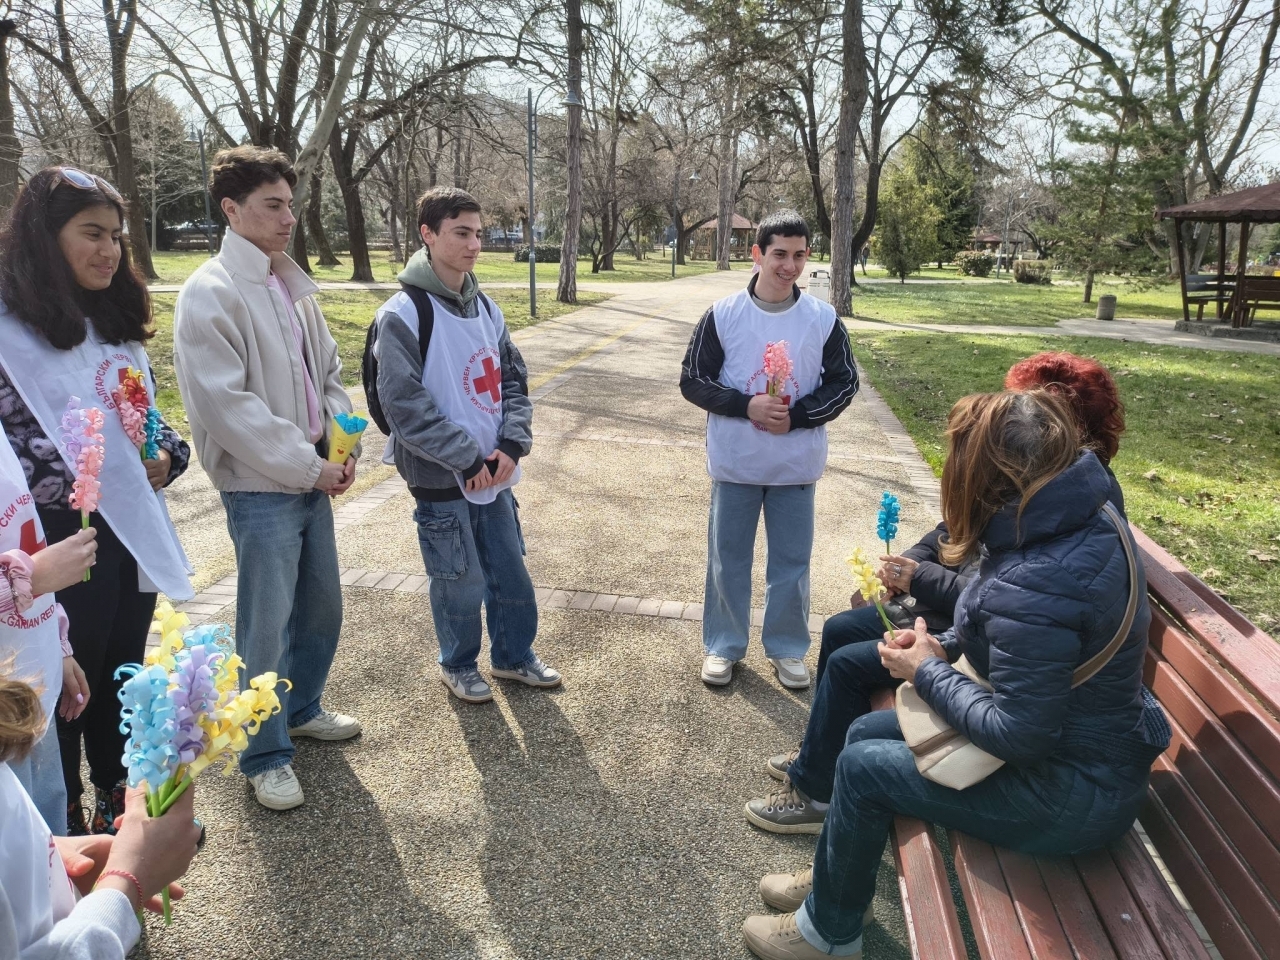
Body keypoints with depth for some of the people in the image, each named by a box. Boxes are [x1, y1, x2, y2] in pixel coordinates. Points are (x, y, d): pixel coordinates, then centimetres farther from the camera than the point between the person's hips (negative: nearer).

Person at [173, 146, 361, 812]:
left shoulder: (294, 287, 11)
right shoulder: (211, 293, -12)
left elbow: (329, 371, 16)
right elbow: (225, 405, -19)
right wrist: (309, 466, -16)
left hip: (313, 481, 7)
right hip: (259, 489, -7)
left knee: (322, 609, 18)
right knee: (266, 629, 2)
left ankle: (301, 708, 40)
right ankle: (266, 756, 21)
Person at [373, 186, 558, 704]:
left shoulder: (486, 308, 7)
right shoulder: (403, 315, -13)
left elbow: (514, 381, 9)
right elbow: (405, 407, -18)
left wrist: (511, 445, -6)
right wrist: (468, 459, -17)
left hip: (494, 473, 6)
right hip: (441, 481, -6)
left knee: (511, 574, 15)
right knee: (461, 583, 7)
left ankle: (513, 655, 37)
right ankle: (458, 665, 32)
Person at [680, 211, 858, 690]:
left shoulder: (823, 319, -3)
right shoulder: (723, 315, -6)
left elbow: (844, 382, 3)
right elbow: (693, 380, -3)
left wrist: (797, 417, -13)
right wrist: (746, 405, -18)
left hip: (797, 466, 1)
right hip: (735, 464, 0)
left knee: (792, 562, 11)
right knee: (728, 559, 11)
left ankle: (788, 648, 30)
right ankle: (723, 645, 29)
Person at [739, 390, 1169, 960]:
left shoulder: (1033, 584, -34)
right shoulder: (1084, 519, -3)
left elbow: (1020, 737, -29)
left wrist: (927, 673, -15)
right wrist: (947, 646, -2)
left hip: (1076, 795, -9)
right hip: (1088, 740, 9)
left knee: (862, 768, -6)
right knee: (865, 732, 10)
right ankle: (832, 879, 32)